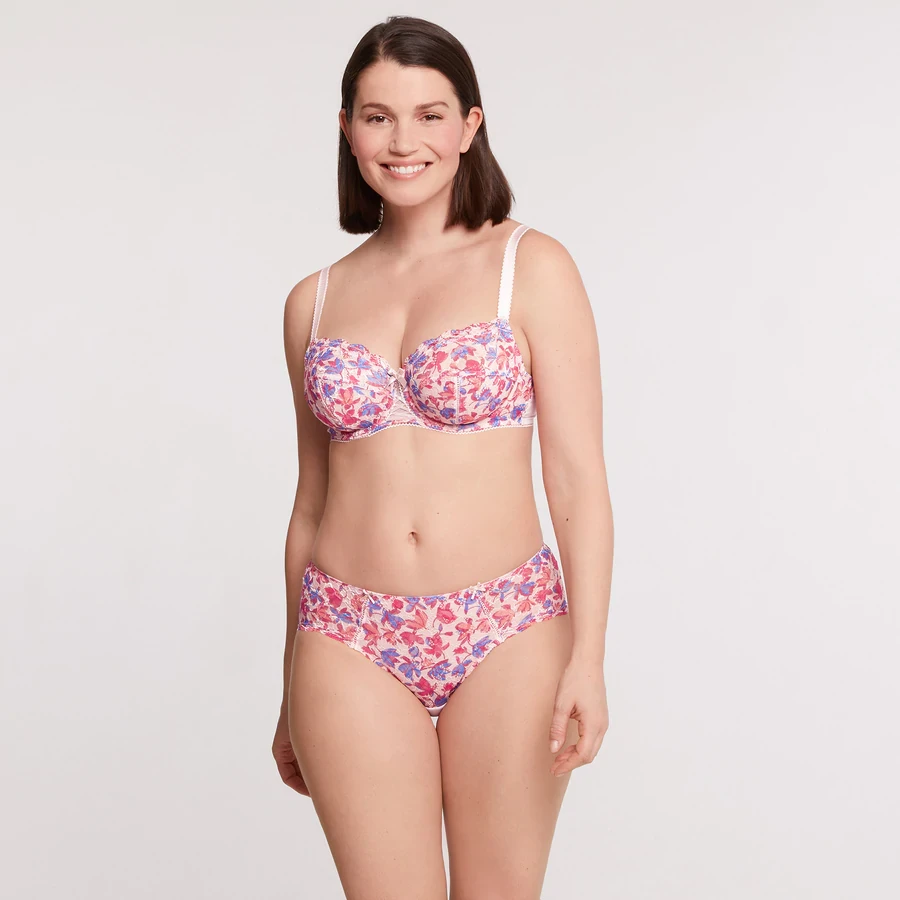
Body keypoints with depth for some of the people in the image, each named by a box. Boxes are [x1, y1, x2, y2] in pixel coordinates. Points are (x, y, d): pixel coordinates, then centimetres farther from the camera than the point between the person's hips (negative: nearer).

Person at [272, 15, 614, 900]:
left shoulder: (532, 267, -1)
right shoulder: (314, 301, 8)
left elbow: (578, 477, -4)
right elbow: (312, 500, 13)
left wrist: (587, 659, -12)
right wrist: (293, 695, 16)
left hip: (504, 634, -2)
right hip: (353, 642, 2)